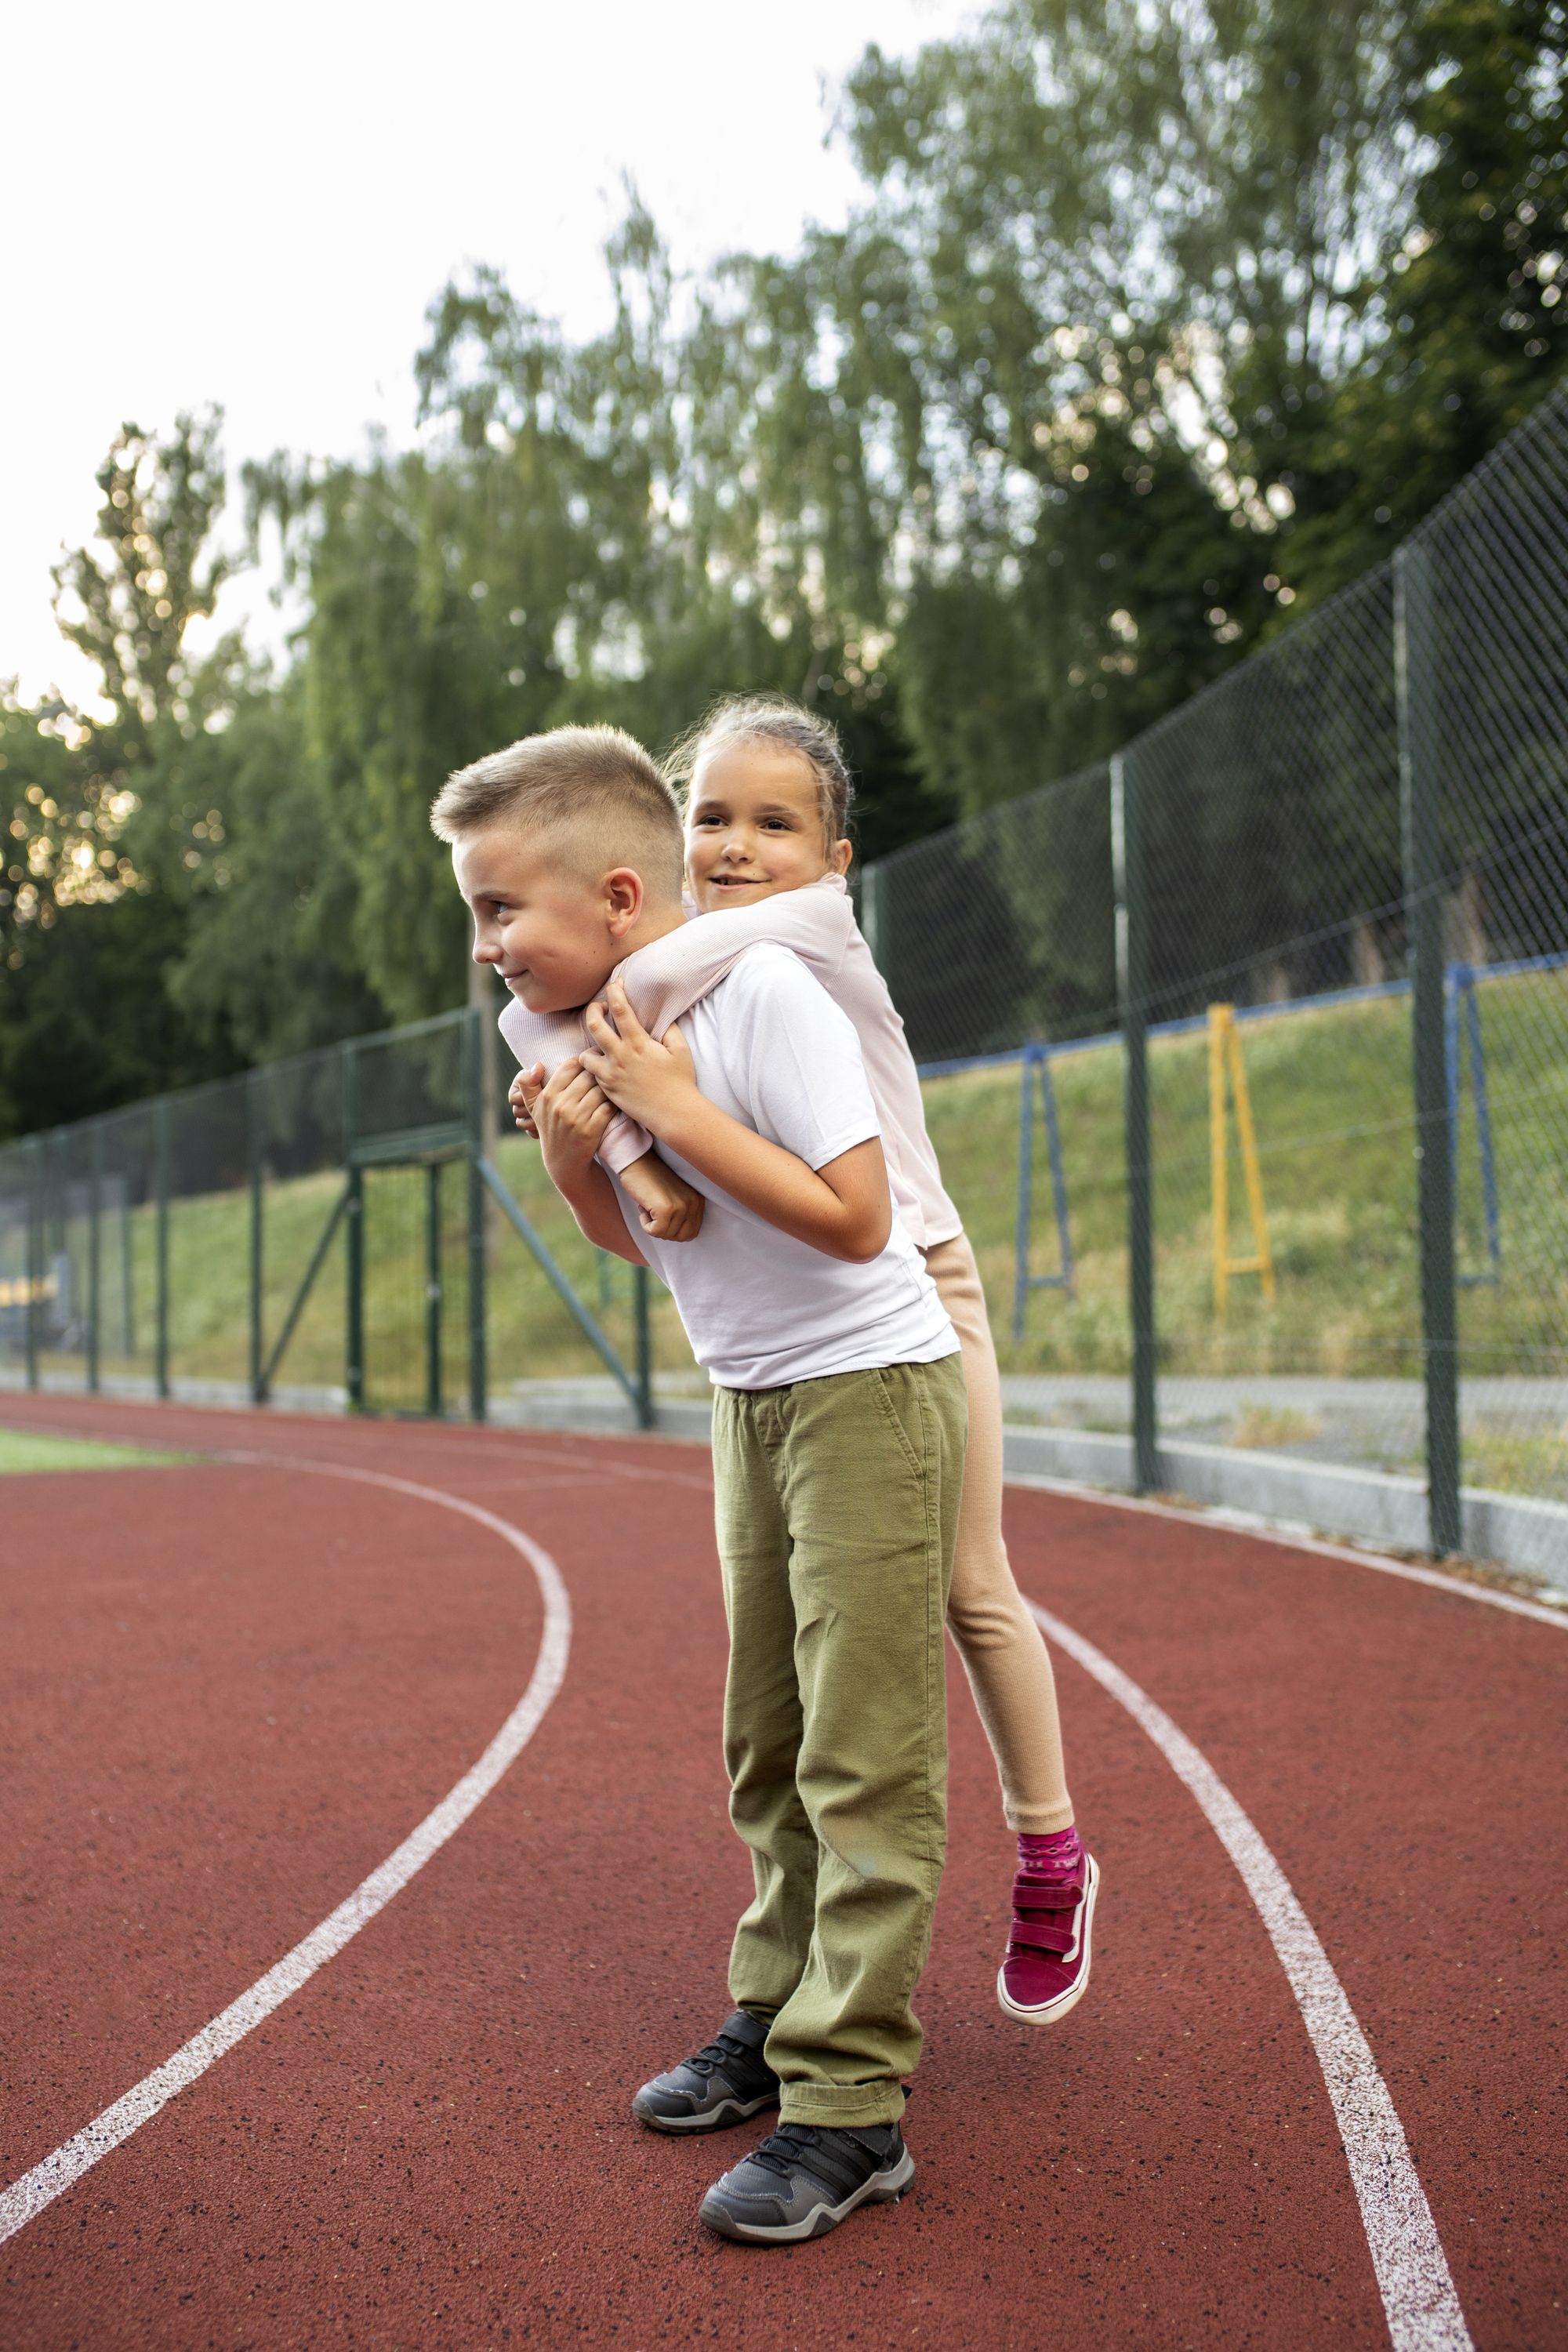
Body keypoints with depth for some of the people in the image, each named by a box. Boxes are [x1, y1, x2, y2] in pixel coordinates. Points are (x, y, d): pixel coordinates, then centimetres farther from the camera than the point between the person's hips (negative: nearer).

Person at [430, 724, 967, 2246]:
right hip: (750, 1400, 8)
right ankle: (779, 2019, 29)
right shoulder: (605, 1025, 1)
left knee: (863, 1756, -6)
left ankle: (849, 2103, -1)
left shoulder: (763, 993, -22)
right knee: (769, 1747, 15)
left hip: (865, 1388, -8)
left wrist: (676, 1110, -26)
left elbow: (853, 1216, -27)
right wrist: (575, 1159, -9)